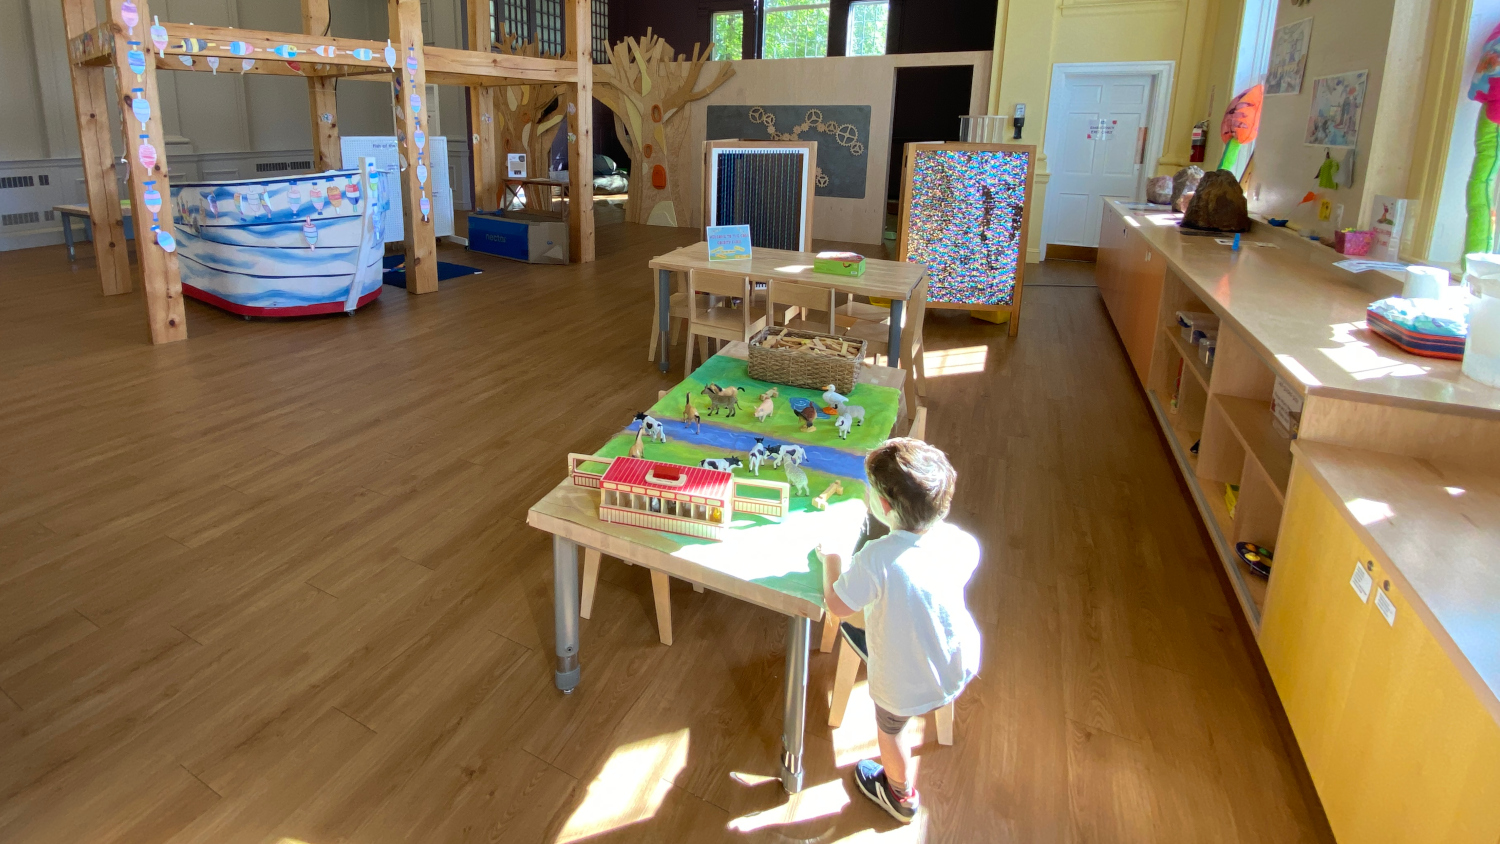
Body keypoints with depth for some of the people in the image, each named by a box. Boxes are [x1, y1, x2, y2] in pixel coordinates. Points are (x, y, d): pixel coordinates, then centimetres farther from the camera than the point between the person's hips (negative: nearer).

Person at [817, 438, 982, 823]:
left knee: (889, 727, 28)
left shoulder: (877, 559, -36)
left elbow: (836, 605, -18)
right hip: (961, 667, 4)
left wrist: (830, 559, -1)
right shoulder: (962, 542, -21)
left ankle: (900, 795, 54)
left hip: (906, 688, -3)